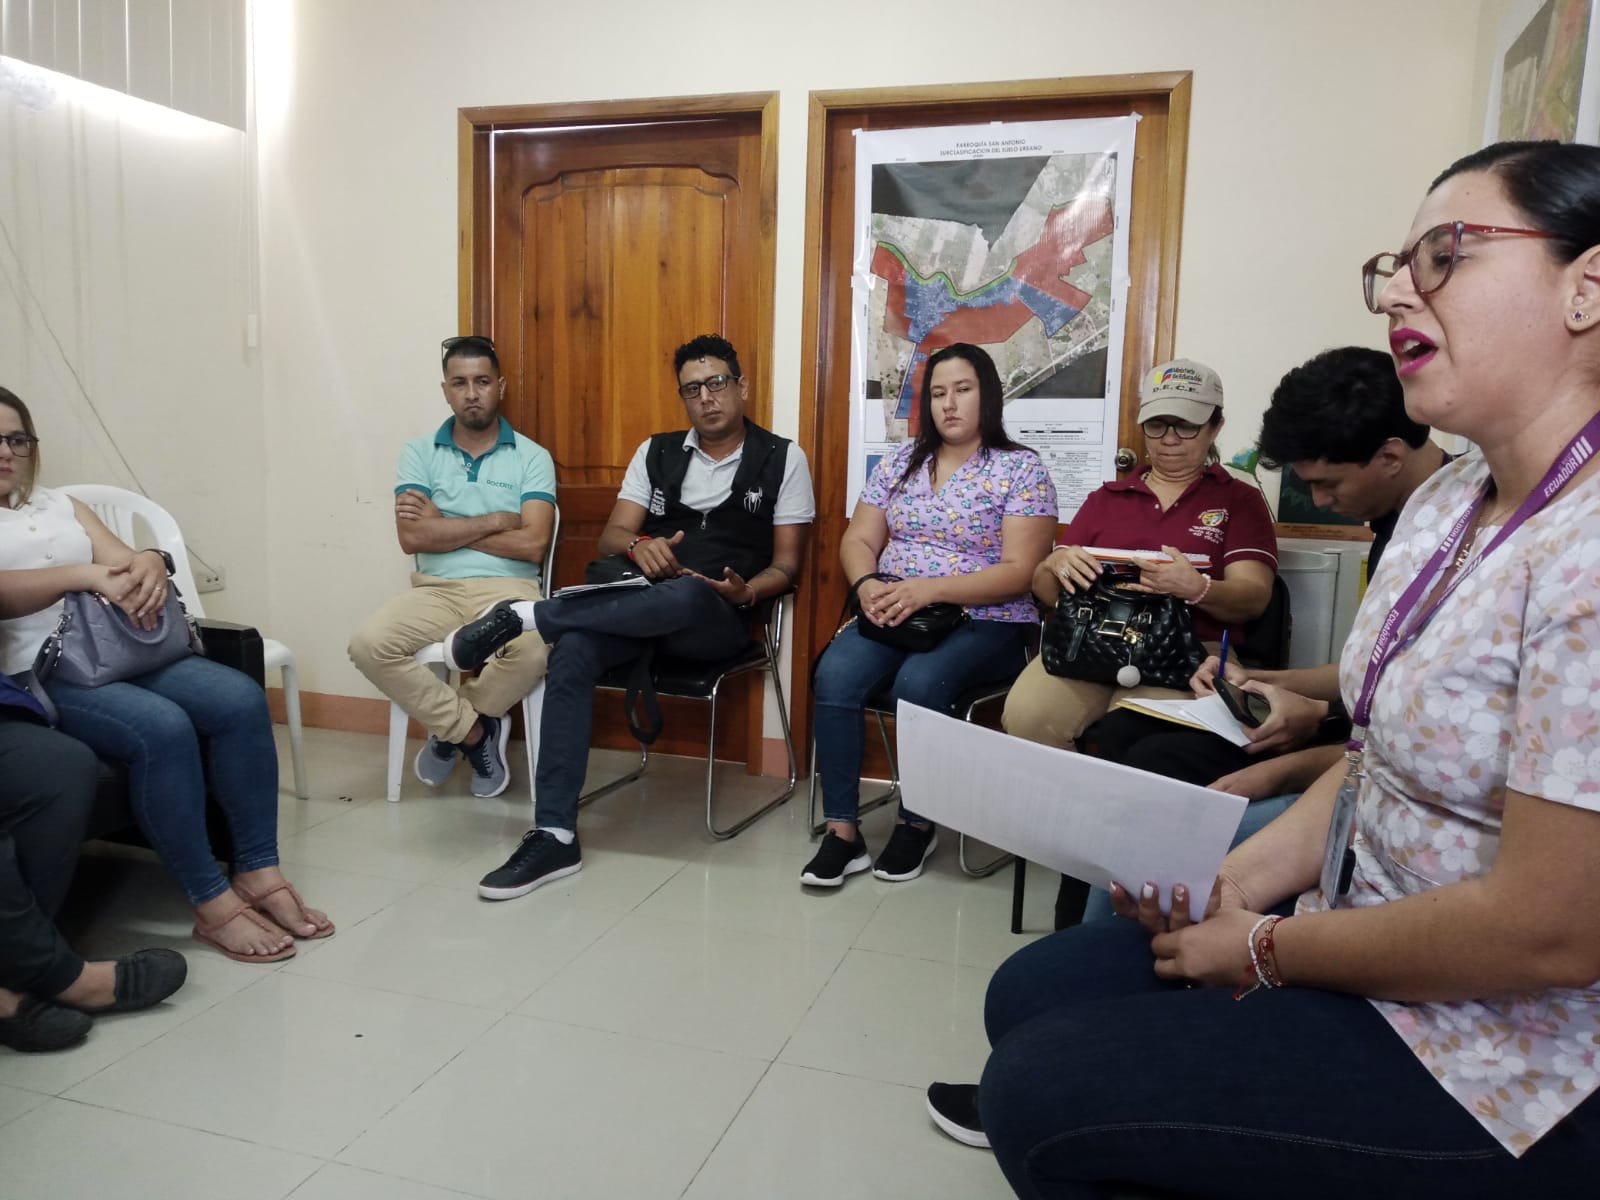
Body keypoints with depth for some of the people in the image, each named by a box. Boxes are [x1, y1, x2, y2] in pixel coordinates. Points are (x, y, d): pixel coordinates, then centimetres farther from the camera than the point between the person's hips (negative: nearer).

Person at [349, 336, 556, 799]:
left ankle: (449, 729, -3)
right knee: (369, 645, -27)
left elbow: (533, 545, -9)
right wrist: (495, 520, -7)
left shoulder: (532, 457, 4)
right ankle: (475, 730, -6)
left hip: (507, 588, -1)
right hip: (435, 588, 2)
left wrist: (443, 524, -5)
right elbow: (412, 538, -6)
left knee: (534, 649, -35)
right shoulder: (419, 452, 8)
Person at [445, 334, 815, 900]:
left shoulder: (782, 458, 7)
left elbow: (786, 565, 5)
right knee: (573, 651, -30)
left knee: (685, 595, -41)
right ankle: (554, 835, -27)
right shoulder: (656, 452, 16)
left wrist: (745, 592, -17)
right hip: (641, 604, 3)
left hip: (715, 618, -3)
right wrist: (639, 546, -15)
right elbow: (611, 536, 9)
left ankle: (520, 616, -27)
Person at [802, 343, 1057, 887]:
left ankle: (917, 824, -10)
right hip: (894, 614, 4)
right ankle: (841, 831, -17)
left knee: (919, 682, -34)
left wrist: (930, 589, -23)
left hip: (986, 624, -4)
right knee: (835, 673, -26)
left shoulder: (1022, 468, -2)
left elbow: (1019, 571, -11)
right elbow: (858, 541, 10)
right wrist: (867, 586, -13)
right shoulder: (900, 461, 13)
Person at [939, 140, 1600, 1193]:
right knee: (1030, 993, 7)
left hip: (1505, 1060, -8)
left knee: (1036, 1093, -10)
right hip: (1366, 936, 8)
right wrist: (1233, 885, -2)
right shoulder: (1445, 503, 5)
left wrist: (1266, 948, -13)